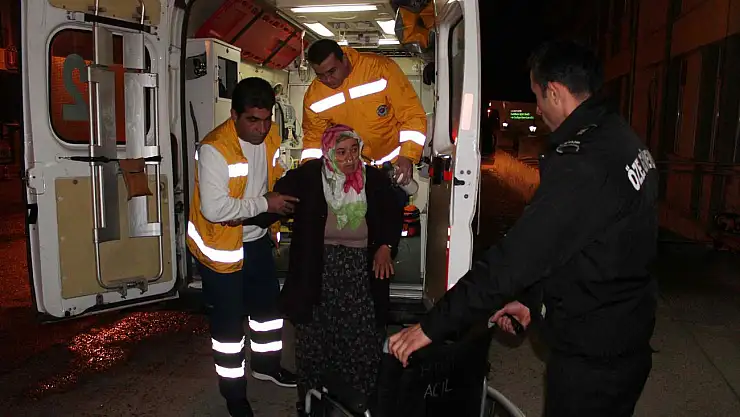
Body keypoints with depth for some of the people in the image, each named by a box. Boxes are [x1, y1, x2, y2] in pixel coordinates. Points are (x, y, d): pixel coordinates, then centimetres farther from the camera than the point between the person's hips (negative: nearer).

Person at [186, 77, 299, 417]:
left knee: (268, 301, 22)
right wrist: (265, 203, -27)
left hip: (256, 239, 7)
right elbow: (215, 209, -34)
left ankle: (266, 364, 47)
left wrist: (288, 192, -6)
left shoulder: (270, 136, -4)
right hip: (221, 244, -7)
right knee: (229, 319, 6)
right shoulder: (215, 149, -27)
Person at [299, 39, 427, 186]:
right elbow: (314, 136, 5)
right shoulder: (313, 96, -11)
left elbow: (412, 114, -20)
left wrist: (407, 156, -30)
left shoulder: (380, 68, -23)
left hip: (394, 161, -2)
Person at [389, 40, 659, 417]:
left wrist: (432, 326, -21)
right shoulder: (620, 138, 4)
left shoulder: (580, 165, -27)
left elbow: (516, 258, -28)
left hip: (593, 358, -9)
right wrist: (533, 301, 11)